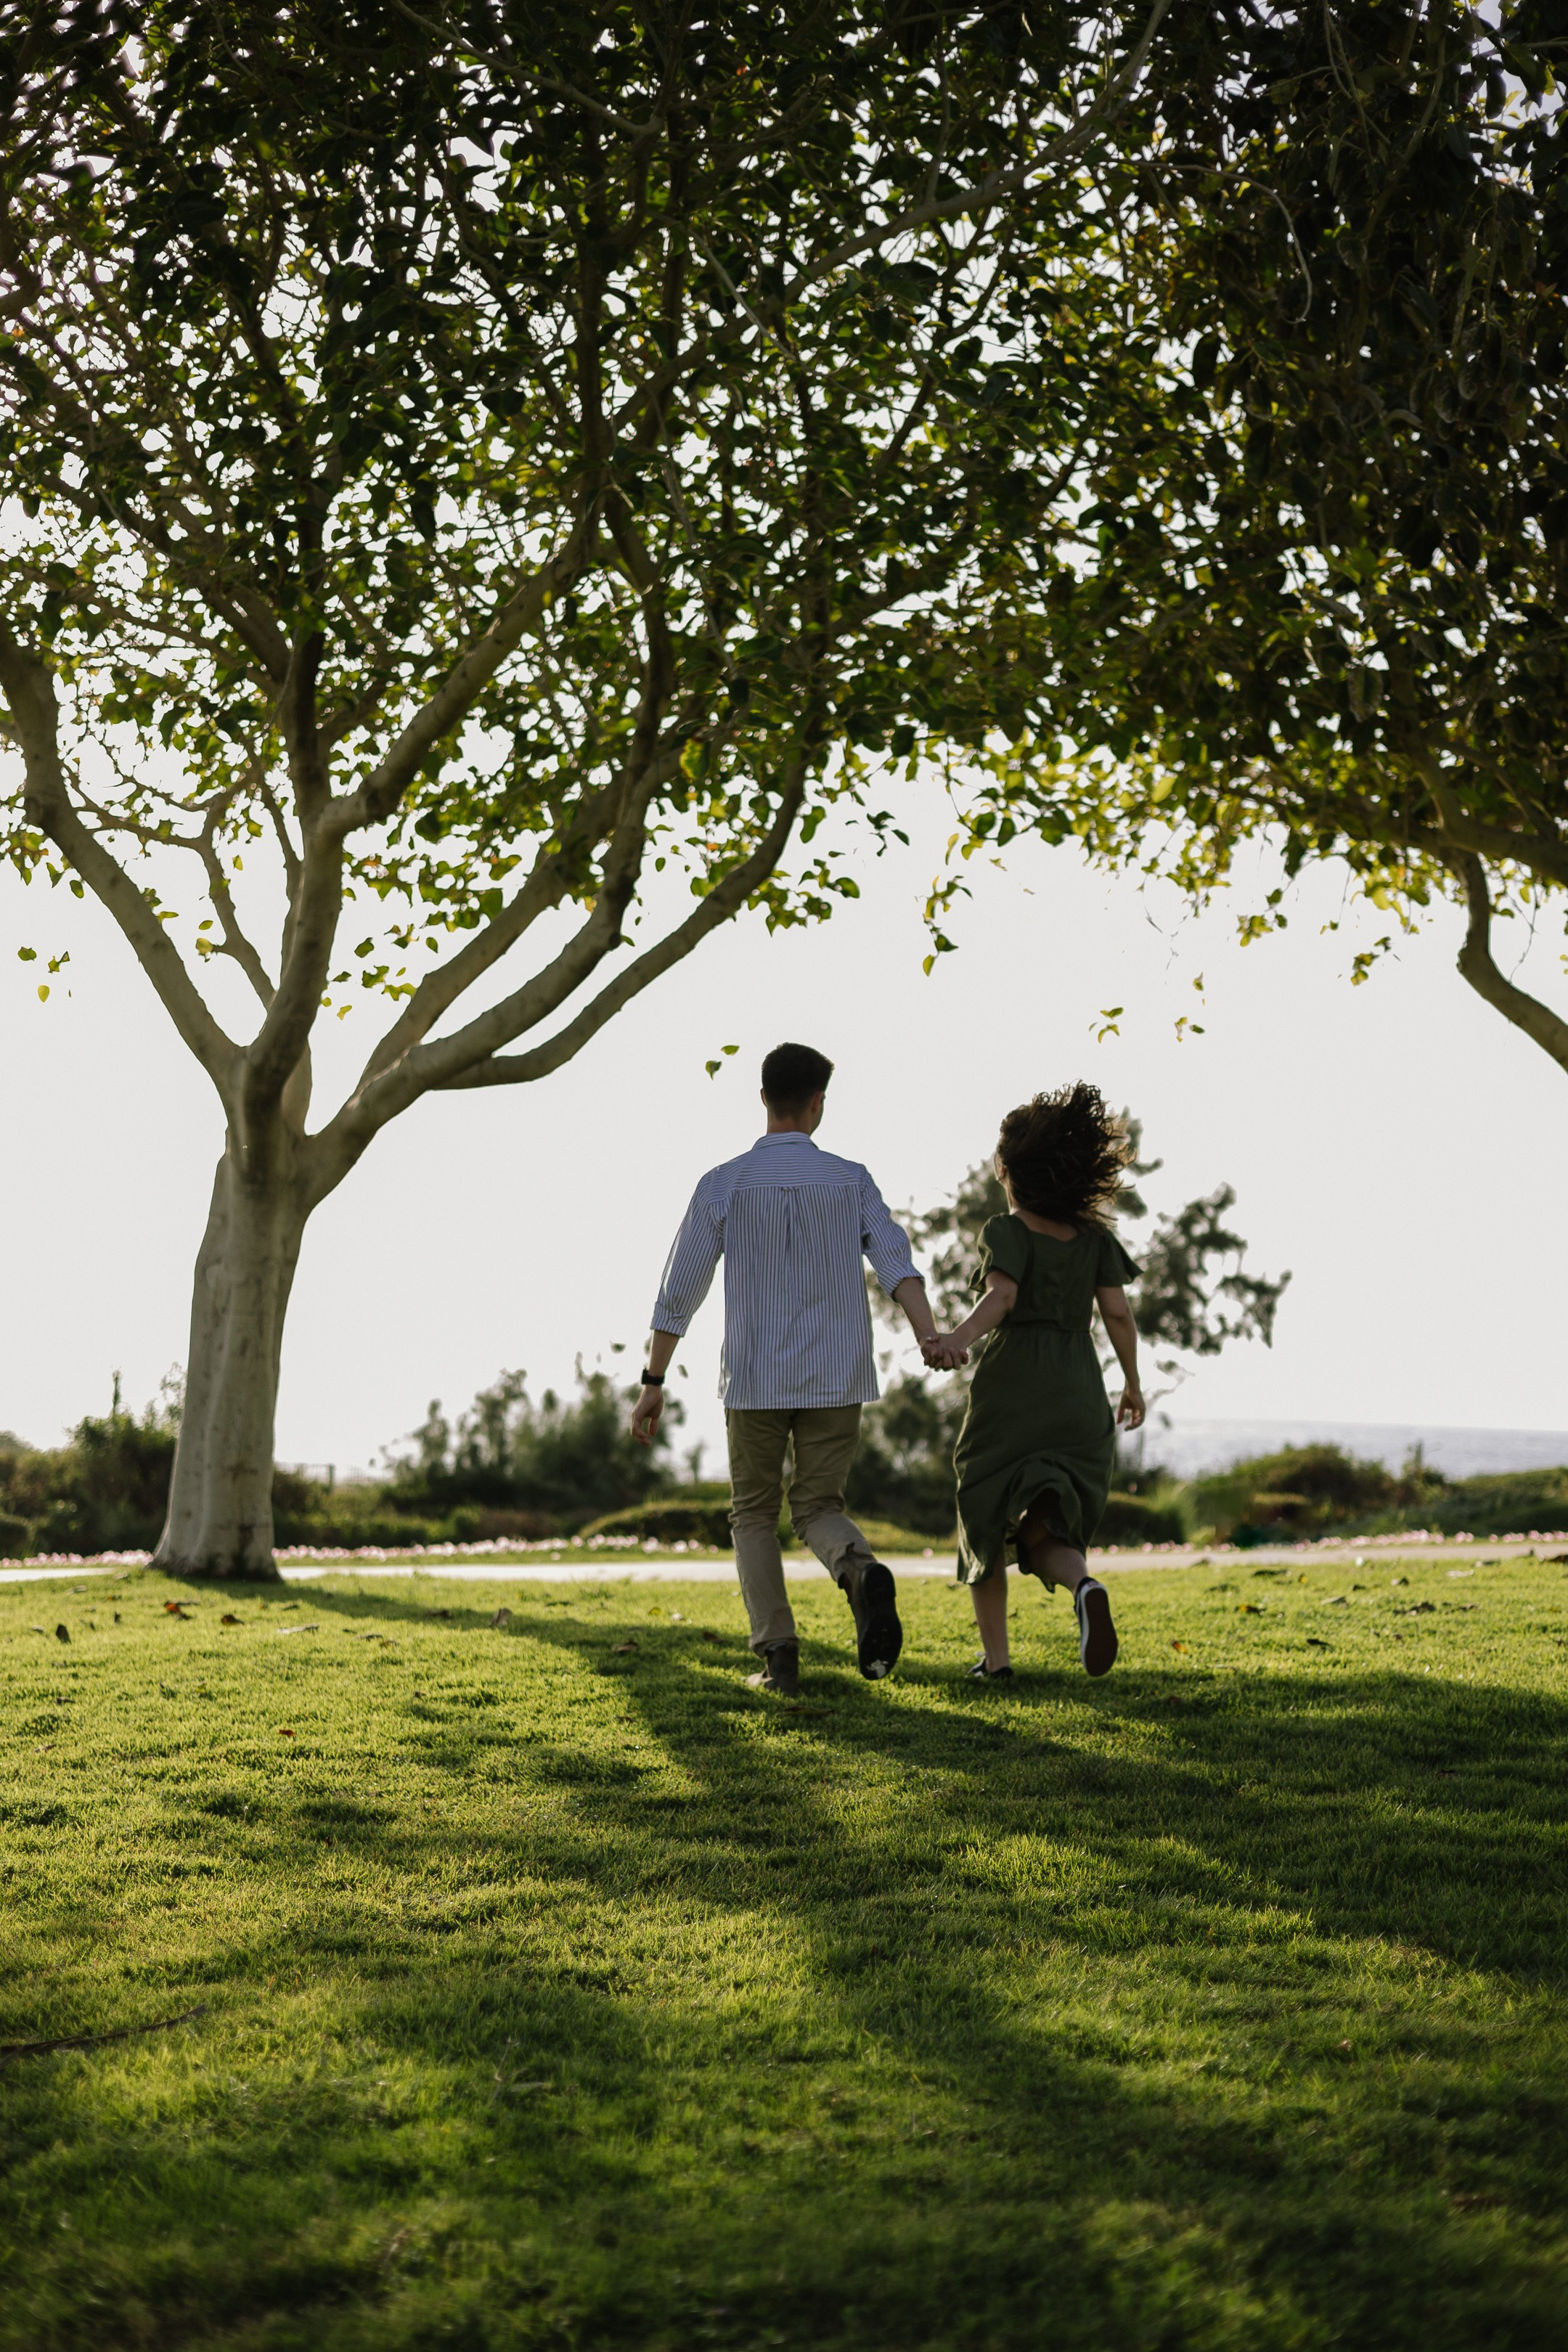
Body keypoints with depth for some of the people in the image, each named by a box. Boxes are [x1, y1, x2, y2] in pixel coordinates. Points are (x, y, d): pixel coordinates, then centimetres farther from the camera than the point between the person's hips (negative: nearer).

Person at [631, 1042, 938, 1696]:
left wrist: (653, 1384, 5)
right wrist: (931, 1341, -28)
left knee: (755, 1515, 16)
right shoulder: (850, 1180, 2)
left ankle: (778, 1657, 2)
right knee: (818, 1512, 12)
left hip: (755, 1380, -1)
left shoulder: (722, 1185, -2)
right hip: (836, 1381, 1)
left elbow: (678, 1291, -2)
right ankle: (863, 1575, -23)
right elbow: (896, 1263, -15)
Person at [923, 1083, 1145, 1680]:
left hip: (1010, 1392, -3)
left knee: (986, 1521, 18)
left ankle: (995, 1655, 16)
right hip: (1077, 1396, 3)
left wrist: (959, 1338, -41)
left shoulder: (1007, 1233, -5)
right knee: (1045, 1539, 5)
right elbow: (1118, 1312, 1)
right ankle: (1085, 1587, -31)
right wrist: (1133, 1383, 14)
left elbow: (1000, 1296, -24)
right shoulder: (1095, 1236, 7)